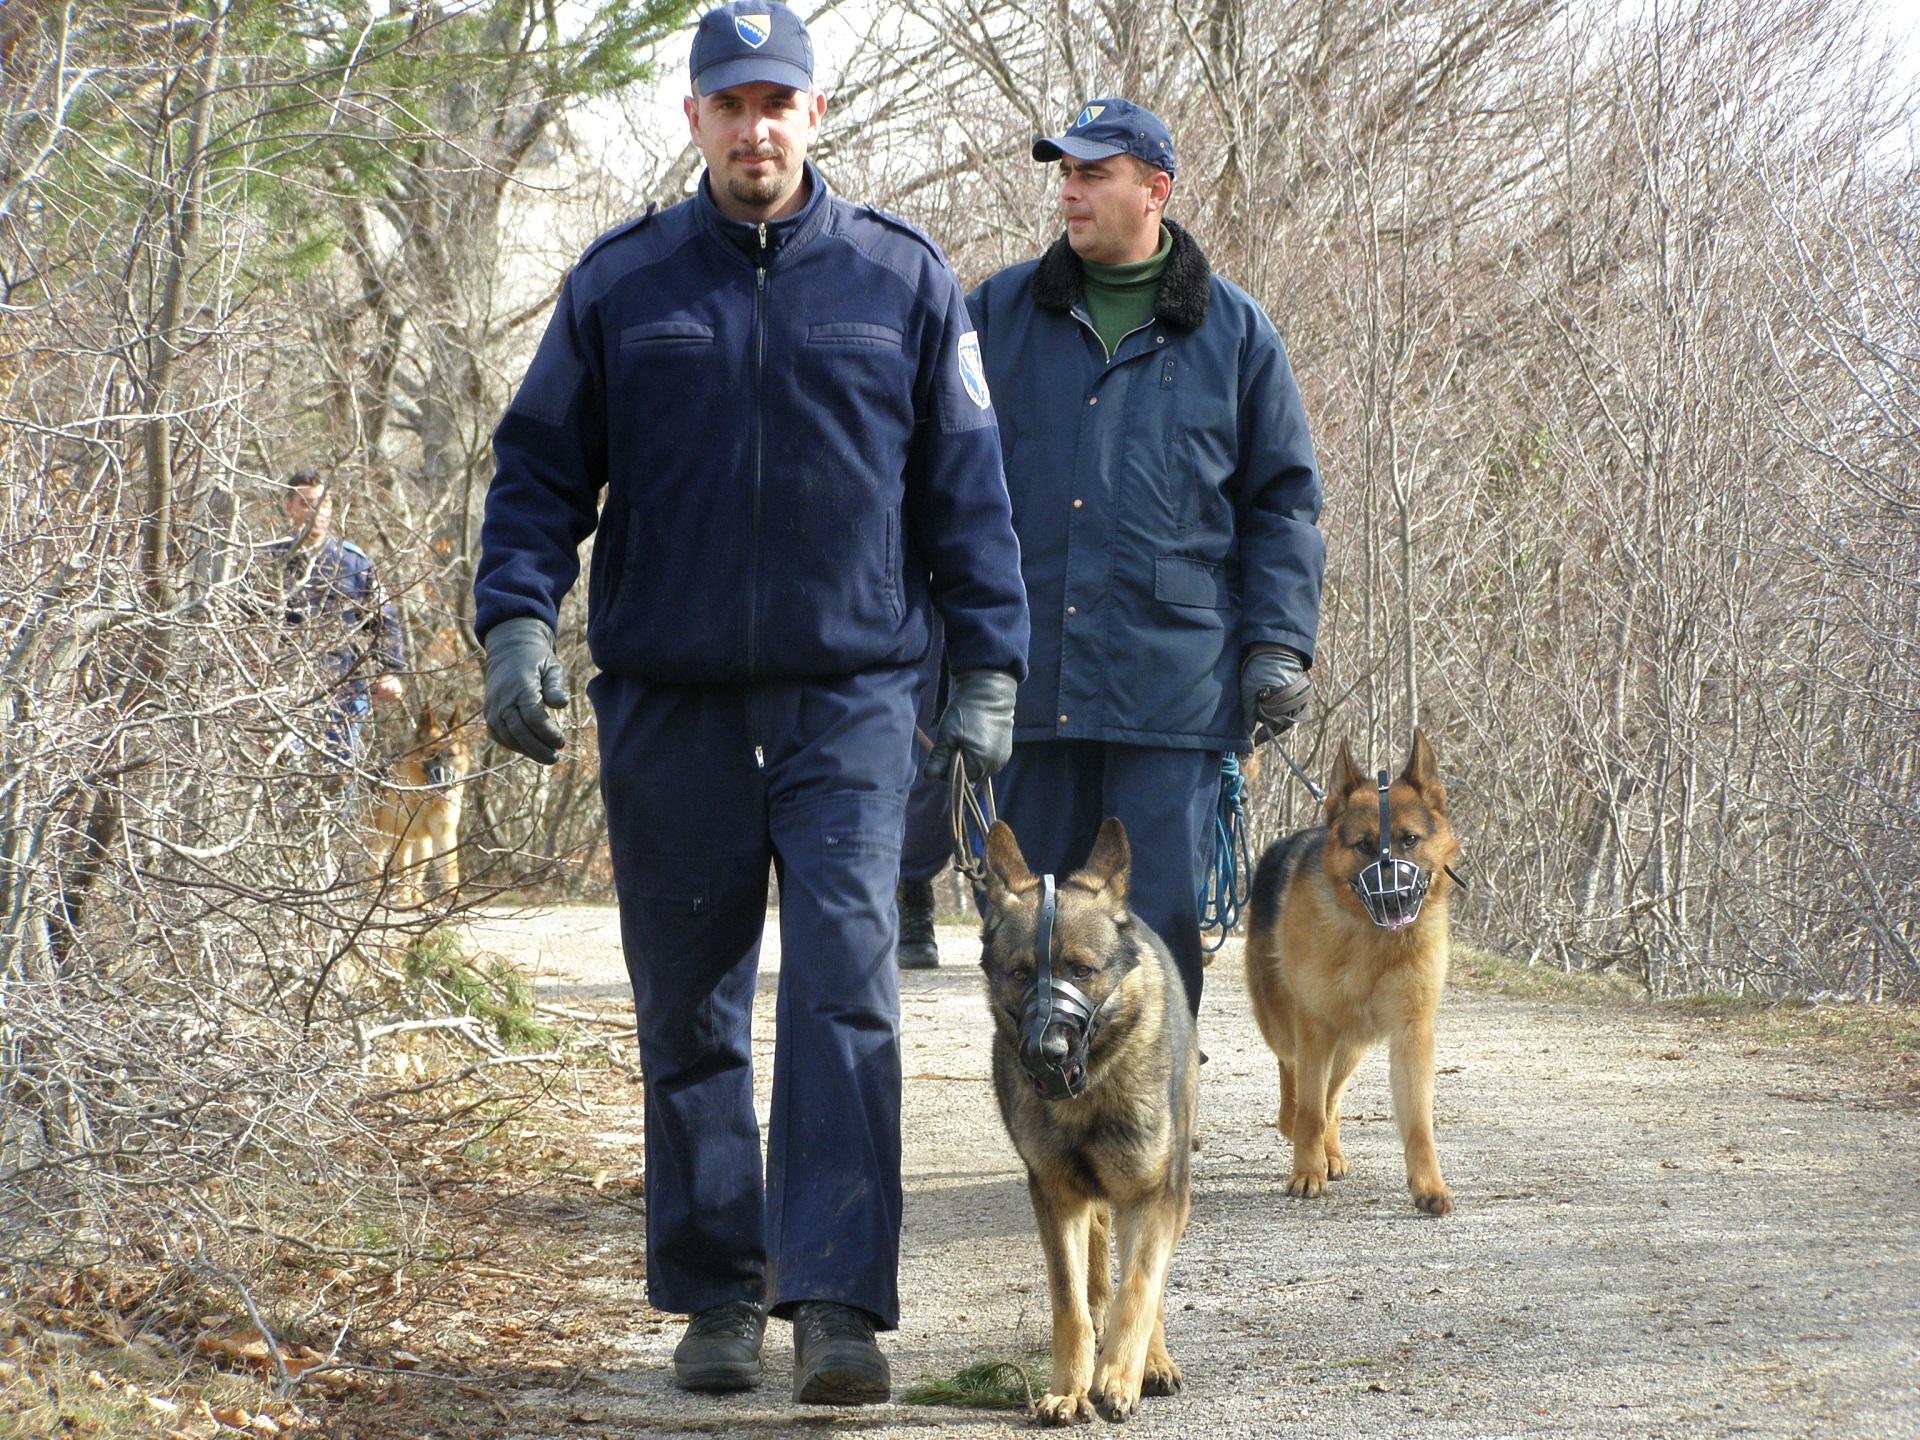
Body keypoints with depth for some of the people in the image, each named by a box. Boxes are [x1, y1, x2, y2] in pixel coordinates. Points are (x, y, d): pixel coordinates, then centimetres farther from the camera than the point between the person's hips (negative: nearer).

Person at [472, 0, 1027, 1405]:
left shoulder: (903, 278, 5)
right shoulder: (622, 282, 6)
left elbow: (966, 489, 9)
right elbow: (541, 468, 9)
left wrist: (988, 668, 4)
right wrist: (516, 617, -6)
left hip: (852, 696, -1)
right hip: (668, 699, 1)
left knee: (846, 987, -12)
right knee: (689, 1008, 6)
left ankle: (839, 1301, -12)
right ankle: (717, 1296, 16)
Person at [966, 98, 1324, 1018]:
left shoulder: (1233, 331, 9)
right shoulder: (1000, 314, 12)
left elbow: (1283, 501, 11)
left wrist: (1278, 644, 2)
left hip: (1173, 686, -2)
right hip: (1029, 680, 2)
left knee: (1158, 915, -4)